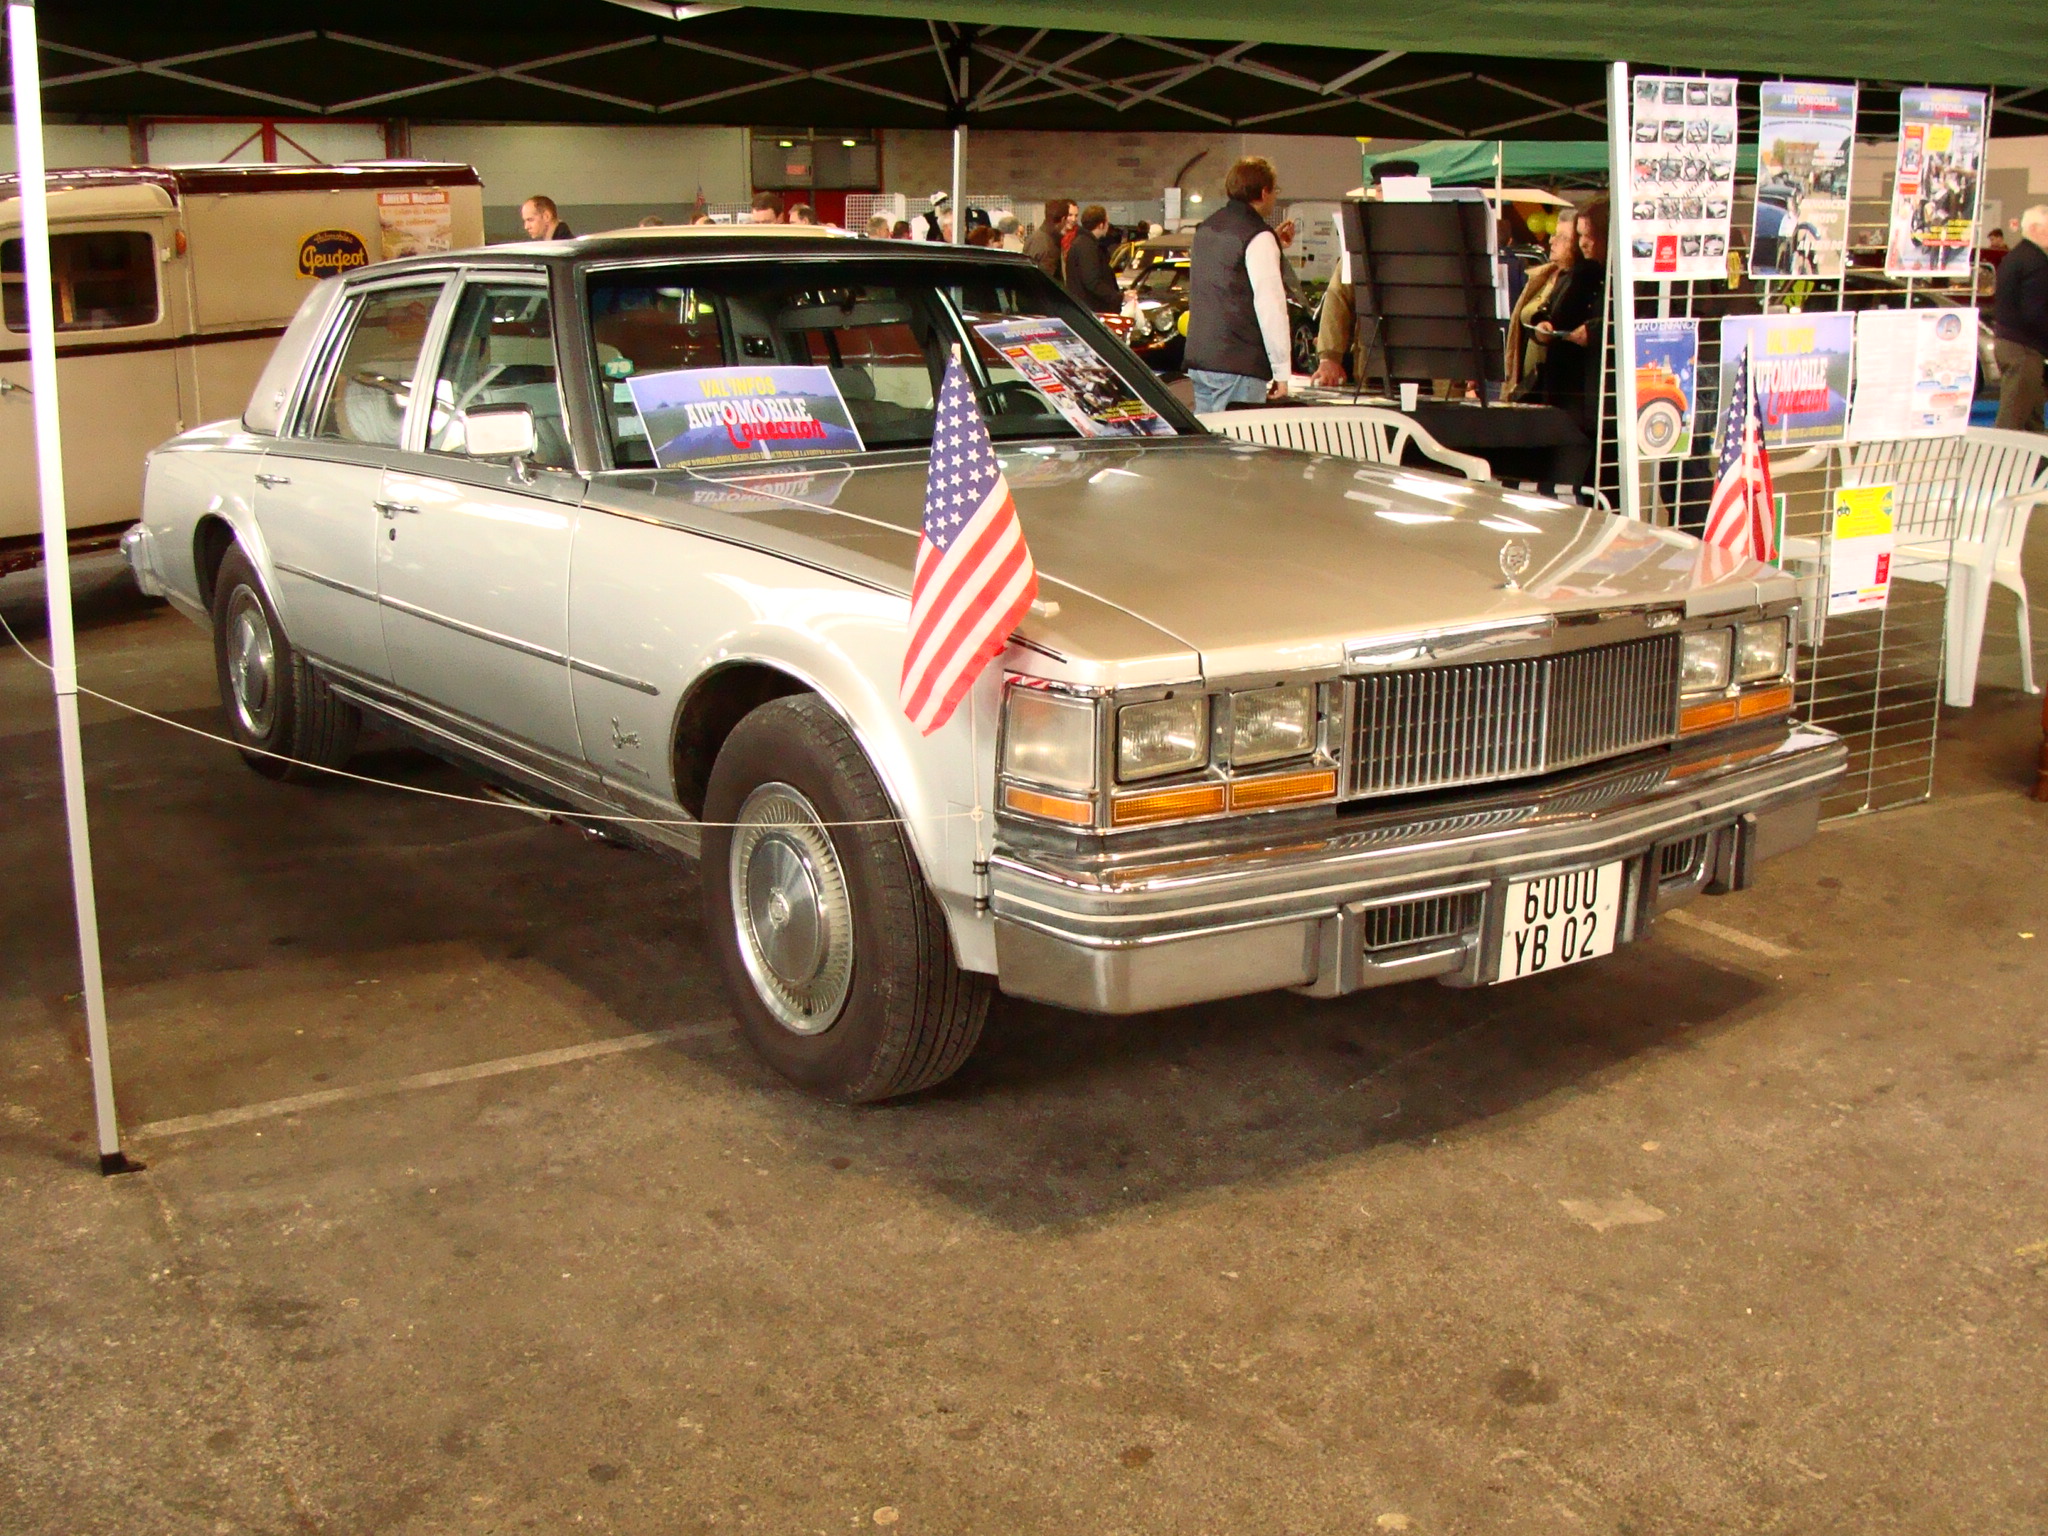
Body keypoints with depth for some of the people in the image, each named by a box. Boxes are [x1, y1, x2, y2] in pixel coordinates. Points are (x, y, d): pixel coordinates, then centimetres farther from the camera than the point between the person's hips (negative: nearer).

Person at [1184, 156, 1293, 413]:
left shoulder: (1206, 228, 14)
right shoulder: (1258, 237, -12)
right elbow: (1270, 306, -15)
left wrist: (1273, 245, 28)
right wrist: (1281, 371, -12)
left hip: (1197, 359, 8)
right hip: (1237, 366, -8)